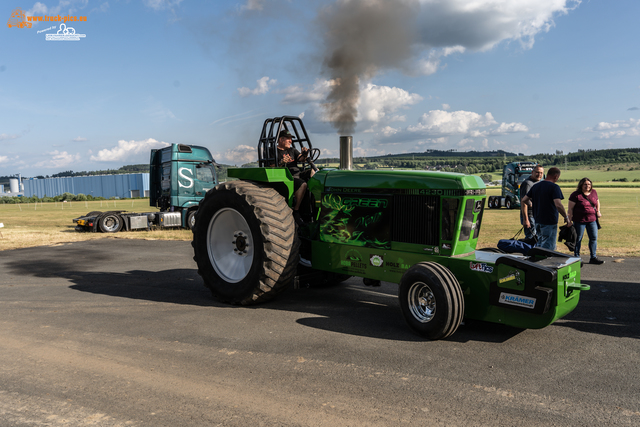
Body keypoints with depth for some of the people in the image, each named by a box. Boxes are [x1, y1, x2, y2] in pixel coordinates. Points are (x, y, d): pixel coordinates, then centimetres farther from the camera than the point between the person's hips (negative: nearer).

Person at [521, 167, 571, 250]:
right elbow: (558, 205, -23)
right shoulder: (554, 187, -11)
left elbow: (523, 201, 11)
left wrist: (526, 220, 14)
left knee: (538, 247, 19)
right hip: (550, 222, -7)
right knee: (548, 248, -1)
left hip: (537, 222, 7)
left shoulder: (535, 186, 10)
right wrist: (566, 218, -9)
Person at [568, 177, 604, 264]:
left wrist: (598, 211, 14)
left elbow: (597, 201, 27)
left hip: (592, 220, 5)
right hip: (579, 221, -5)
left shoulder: (594, 192, 6)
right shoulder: (576, 195, -10)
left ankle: (593, 258, 17)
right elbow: (570, 208, -10)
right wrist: (569, 221, -14)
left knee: (594, 238, 6)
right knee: (578, 239, 3)